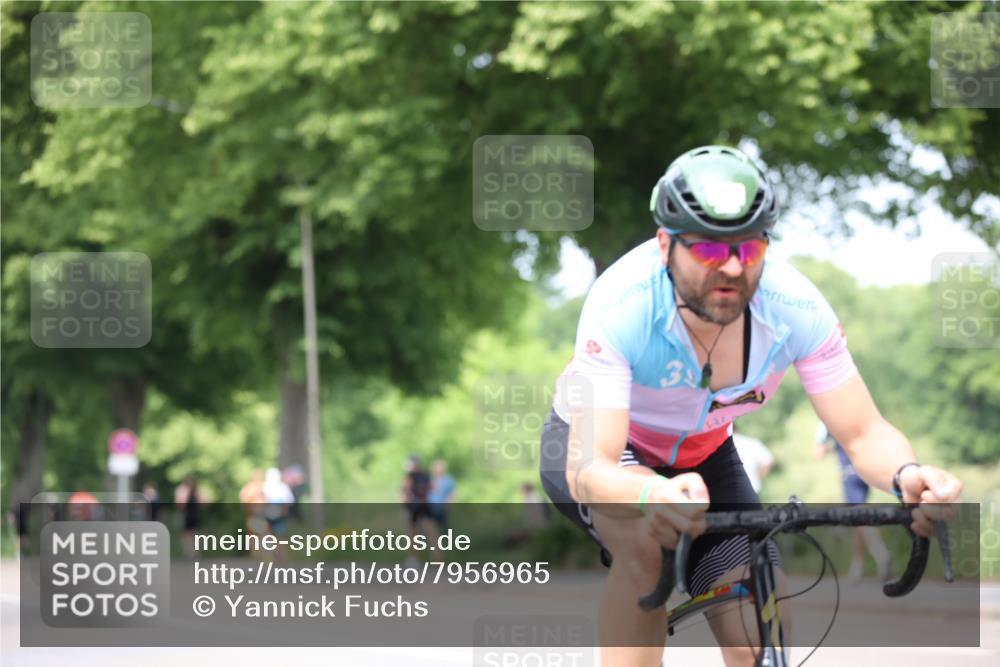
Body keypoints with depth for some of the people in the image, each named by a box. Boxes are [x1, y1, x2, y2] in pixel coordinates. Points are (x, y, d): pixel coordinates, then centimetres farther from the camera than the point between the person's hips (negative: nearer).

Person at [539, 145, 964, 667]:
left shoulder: (794, 306, -28)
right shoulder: (621, 305, -37)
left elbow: (864, 434, -24)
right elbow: (588, 471, -44)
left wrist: (907, 476, -49)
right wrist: (653, 495, -67)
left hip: (703, 455, 3)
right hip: (591, 447, -3)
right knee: (644, 536, -37)